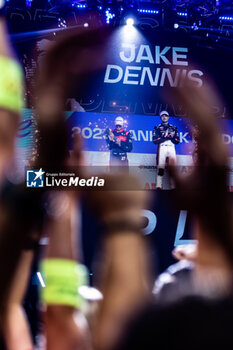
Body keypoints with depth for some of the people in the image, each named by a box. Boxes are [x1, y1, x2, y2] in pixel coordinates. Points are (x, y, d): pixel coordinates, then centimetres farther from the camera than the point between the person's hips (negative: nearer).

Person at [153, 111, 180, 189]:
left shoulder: (174, 128, 18)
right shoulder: (157, 128, 11)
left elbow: (177, 141, 10)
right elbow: (155, 140, -3)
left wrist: (171, 137, -10)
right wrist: (166, 137, -11)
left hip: (171, 148, 2)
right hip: (162, 148, -2)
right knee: (161, 167, -11)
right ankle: (158, 186, -13)